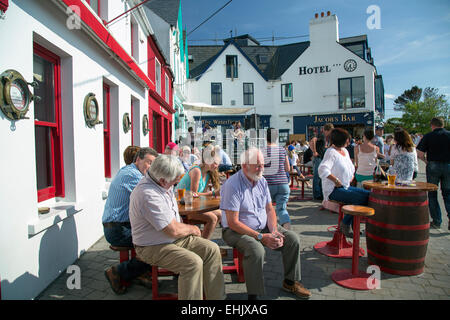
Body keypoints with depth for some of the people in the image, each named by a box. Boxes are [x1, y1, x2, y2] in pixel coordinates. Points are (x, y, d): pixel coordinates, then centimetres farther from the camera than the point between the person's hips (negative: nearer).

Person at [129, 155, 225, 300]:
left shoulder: (164, 184, 2)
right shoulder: (148, 195, -29)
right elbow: (173, 230, -26)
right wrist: (192, 229, -7)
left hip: (175, 238, 9)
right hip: (153, 247, -9)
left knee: (212, 249, -6)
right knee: (193, 262, -29)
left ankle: (216, 297, 3)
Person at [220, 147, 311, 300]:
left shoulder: (262, 181, 4)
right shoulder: (232, 185, -20)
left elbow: (269, 209, 9)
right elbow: (232, 222, -22)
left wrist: (274, 231, -11)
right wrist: (261, 237, -24)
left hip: (263, 227, 7)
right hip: (237, 230, -7)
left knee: (293, 239, -4)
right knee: (256, 250, -35)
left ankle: (290, 281, 15)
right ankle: (253, 295, -17)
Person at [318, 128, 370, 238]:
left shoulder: (345, 151, 15)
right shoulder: (331, 152, -15)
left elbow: (350, 166, 32)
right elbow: (323, 169, -30)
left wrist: (352, 174, 14)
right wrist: (336, 181, -26)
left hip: (346, 187, 10)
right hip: (333, 190, -10)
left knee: (368, 195, -1)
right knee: (361, 198, -23)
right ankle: (345, 224, -6)